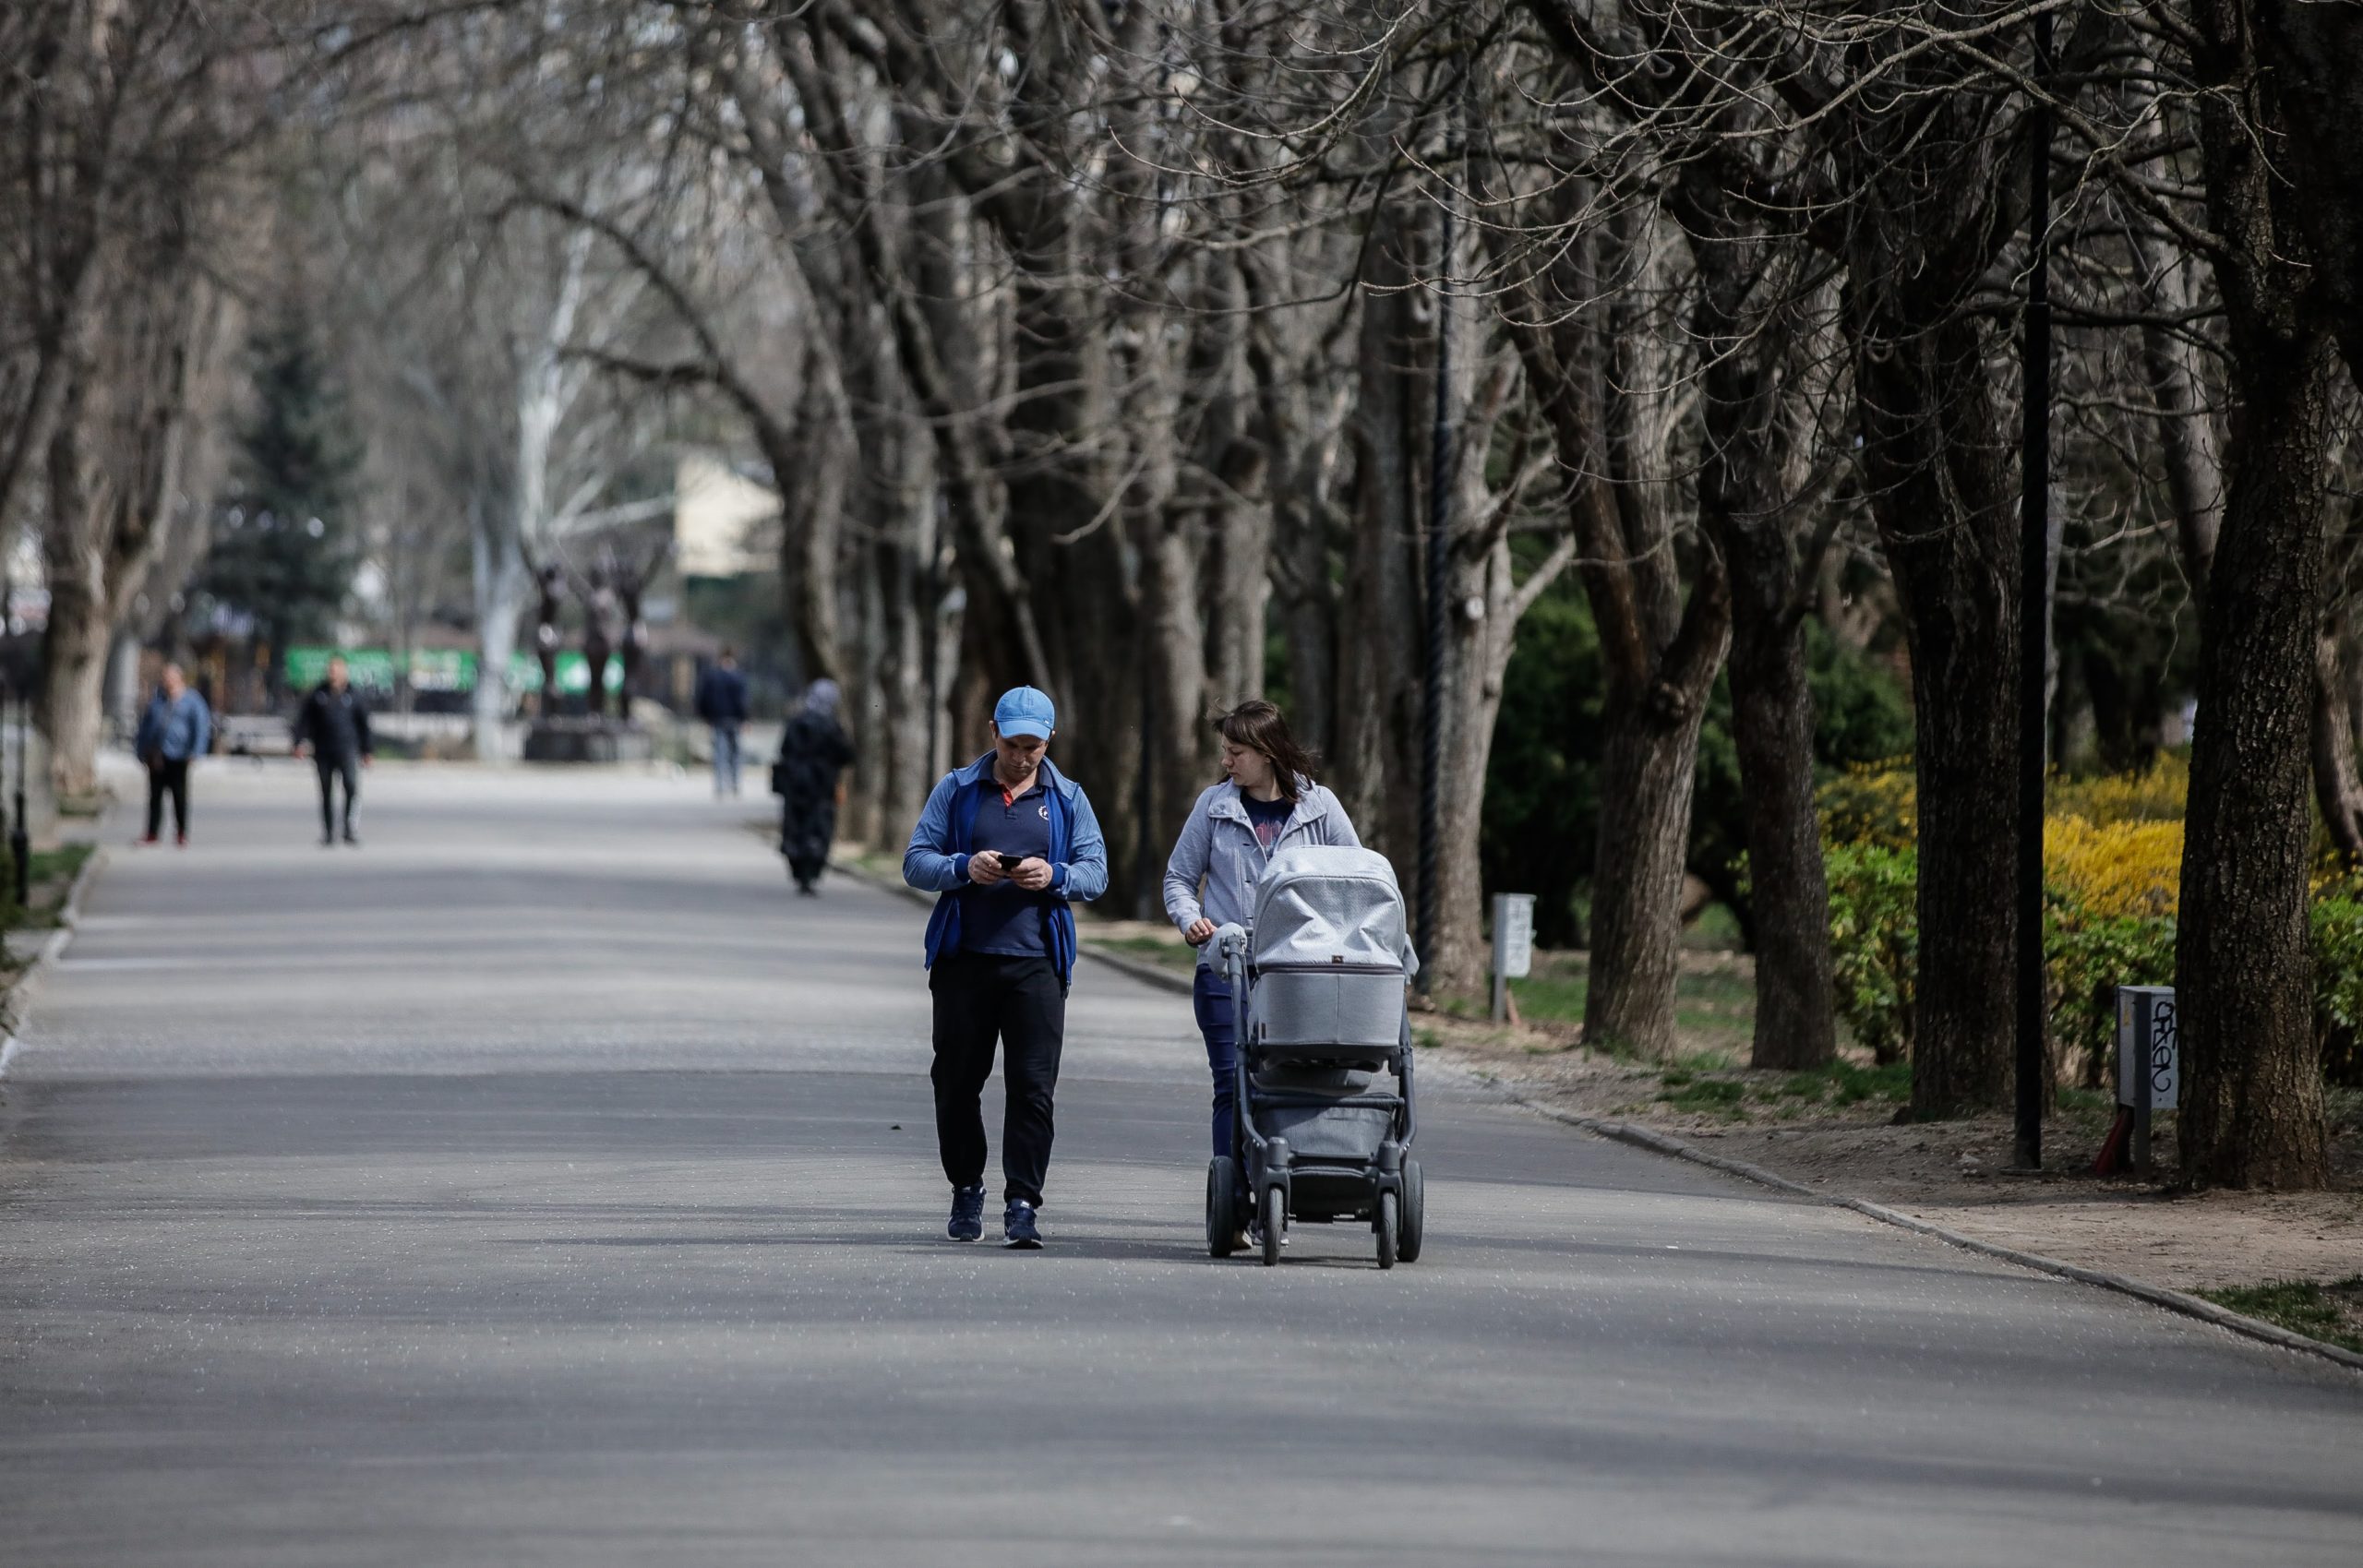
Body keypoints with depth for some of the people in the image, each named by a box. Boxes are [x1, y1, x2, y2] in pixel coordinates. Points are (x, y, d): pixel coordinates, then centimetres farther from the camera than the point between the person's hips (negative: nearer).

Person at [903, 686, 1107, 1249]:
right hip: (964, 960, 1)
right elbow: (916, 862, 4)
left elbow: (1096, 873, 6)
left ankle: (1021, 1204, -9)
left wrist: (1053, 877, -15)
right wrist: (965, 868, -15)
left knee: (1033, 1087, -8)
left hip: (1035, 964, -1)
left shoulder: (1068, 799, 11)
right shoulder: (957, 790, 8)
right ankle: (966, 1188, 24)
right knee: (957, 1081, 6)